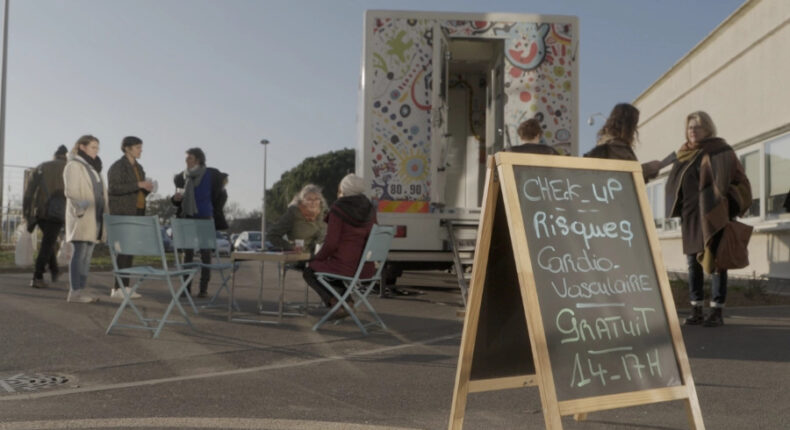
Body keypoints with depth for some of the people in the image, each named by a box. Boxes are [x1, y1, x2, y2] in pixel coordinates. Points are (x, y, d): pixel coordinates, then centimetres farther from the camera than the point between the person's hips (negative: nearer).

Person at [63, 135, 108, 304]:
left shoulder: (94, 167, 21)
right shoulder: (74, 165, -4)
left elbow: (101, 192, 22)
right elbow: (71, 191, -13)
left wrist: (105, 212, 16)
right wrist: (80, 208, -26)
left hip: (95, 216, 8)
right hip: (82, 217, -8)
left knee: (87, 255, 6)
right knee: (80, 253, -10)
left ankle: (81, 289, 9)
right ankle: (74, 292, -8)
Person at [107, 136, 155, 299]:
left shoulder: (138, 167, 18)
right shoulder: (117, 166, -6)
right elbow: (113, 188, -18)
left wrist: (147, 188, 1)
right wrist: (138, 185, -21)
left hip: (137, 212, 8)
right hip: (122, 213, -8)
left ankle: (125, 286, 9)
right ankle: (118, 288, -8)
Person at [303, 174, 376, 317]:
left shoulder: (338, 209, -12)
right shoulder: (370, 210, 6)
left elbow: (331, 243, -16)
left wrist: (317, 258, 3)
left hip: (345, 265, -7)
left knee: (309, 271, 19)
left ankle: (334, 302, -2)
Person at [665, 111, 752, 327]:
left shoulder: (721, 151, -2)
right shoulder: (684, 155, 13)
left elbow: (739, 180, -2)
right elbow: (675, 184, 18)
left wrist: (731, 206, -11)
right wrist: (677, 209, 4)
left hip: (714, 217, -5)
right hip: (691, 217, 5)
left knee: (716, 262, -3)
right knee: (693, 263, 5)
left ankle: (717, 311, 1)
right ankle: (696, 310, 11)